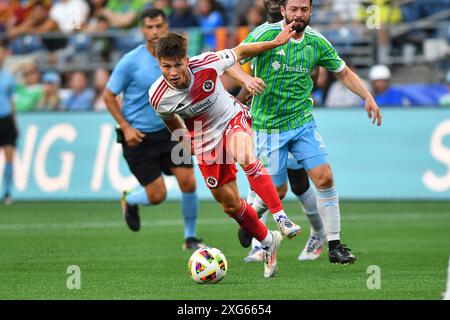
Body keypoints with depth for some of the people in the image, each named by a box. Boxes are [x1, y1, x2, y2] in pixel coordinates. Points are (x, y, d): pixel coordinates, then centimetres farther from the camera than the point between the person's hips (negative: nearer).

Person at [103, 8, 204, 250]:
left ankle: (190, 237, 9)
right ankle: (129, 201, 31)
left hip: (169, 131, 4)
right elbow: (109, 95, -5)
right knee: (157, 195, -5)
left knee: (188, 182, -9)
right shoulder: (131, 61, -13)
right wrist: (126, 127, -13)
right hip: (139, 137, -4)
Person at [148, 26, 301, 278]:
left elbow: (239, 52, -8)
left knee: (244, 157, -38)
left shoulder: (206, 64, -27)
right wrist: (184, 140, 11)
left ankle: (280, 217, -31)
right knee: (230, 205, 5)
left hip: (233, 118, -3)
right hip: (205, 142, 3)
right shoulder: (158, 97, -22)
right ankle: (269, 242, 30)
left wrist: (276, 42, -3)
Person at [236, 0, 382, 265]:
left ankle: (335, 246, -1)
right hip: (269, 126, -4)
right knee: (278, 191, 1)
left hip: (303, 122, 4)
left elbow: (344, 72, 13)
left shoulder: (317, 42, 0)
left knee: (325, 178, -9)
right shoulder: (266, 34, -13)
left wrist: (368, 97, 0)